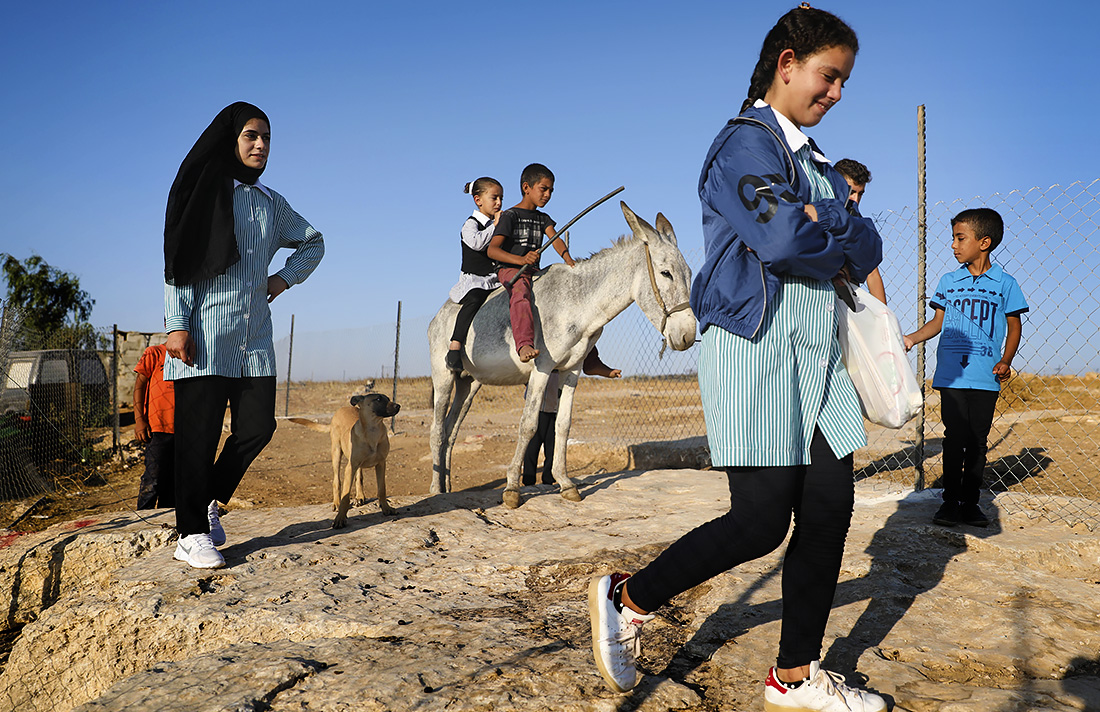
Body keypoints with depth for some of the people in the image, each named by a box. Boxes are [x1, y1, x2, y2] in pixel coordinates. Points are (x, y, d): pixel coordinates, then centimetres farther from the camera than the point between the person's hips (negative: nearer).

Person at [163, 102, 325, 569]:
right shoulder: (203, 191, 2)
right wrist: (177, 325, -13)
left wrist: (285, 278, 13)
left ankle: (208, 501, 23)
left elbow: (312, 242, 30)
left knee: (257, 426, 1)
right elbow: (179, 261, -4)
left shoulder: (270, 202, 15)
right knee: (199, 431, -4)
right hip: (205, 331, -5)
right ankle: (192, 535, 5)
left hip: (254, 333, 5)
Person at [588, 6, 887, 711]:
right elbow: (782, 238, -23)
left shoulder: (815, 160, 23)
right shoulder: (746, 142, -6)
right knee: (762, 522, -8)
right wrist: (837, 245, -3)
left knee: (830, 509, 5)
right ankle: (628, 598, 12)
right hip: (758, 343, -9)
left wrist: (826, 239, -10)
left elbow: (867, 244, 11)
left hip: (819, 352, 9)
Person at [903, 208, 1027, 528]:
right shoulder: (948, 281, 9)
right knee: (954, 439, 0)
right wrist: (912, 338, -4)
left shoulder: (1004, 283, 4)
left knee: (977, 442, 5)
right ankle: (950, 500, 10)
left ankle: (970, 502, 15)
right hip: (951, 374, 1)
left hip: (986, 378, -1)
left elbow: (1014, 325, 8)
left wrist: (1006, 361, -4)